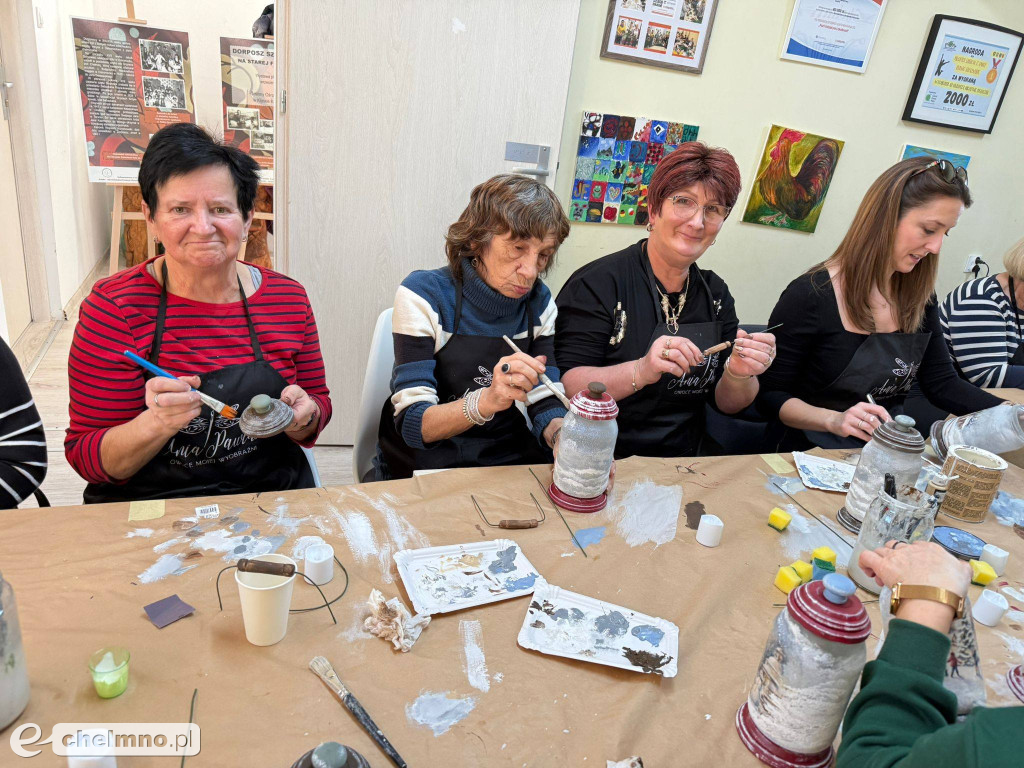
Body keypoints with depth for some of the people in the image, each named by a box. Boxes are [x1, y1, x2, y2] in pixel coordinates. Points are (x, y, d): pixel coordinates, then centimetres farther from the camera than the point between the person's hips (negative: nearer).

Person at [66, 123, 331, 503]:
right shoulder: (114, 305, -7)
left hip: (273, 496, 2)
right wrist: (156, 424, -25)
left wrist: (303, 415, -13)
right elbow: (87, 460, -5)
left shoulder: (288, 297, -1)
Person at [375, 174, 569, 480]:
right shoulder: (424, 294, -15)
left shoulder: (539, 302, 0)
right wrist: (487, 401, -38)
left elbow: (546, 403, -2)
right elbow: (411, 423, -20)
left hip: (508, 458, 4)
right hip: (424, 463, -4)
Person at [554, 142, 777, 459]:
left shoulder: (716, 293, 7)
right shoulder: (598, 282, -11)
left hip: (681, 466, 5)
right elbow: (566, 386, -18)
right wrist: (640, 371, -32)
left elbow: (728, 404, 8)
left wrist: (739, 375, -14)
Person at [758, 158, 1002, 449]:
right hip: (816, 454, -7)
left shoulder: (919, 295, 8)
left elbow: (942, 383, 13)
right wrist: (834, 420, -27)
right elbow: (770, 395, -10)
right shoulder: (810, 295, -14)